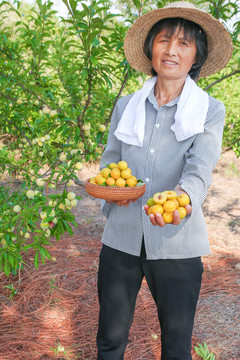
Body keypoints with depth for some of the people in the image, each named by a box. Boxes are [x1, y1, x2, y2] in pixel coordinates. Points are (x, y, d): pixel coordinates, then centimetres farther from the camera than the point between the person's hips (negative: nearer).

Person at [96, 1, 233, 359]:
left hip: (176, 243, -2)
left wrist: (183, 198, -37)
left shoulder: (210, 110, 0)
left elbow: (200, 168, -15)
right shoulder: (126, 105, 7)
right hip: (122, 236, 2)